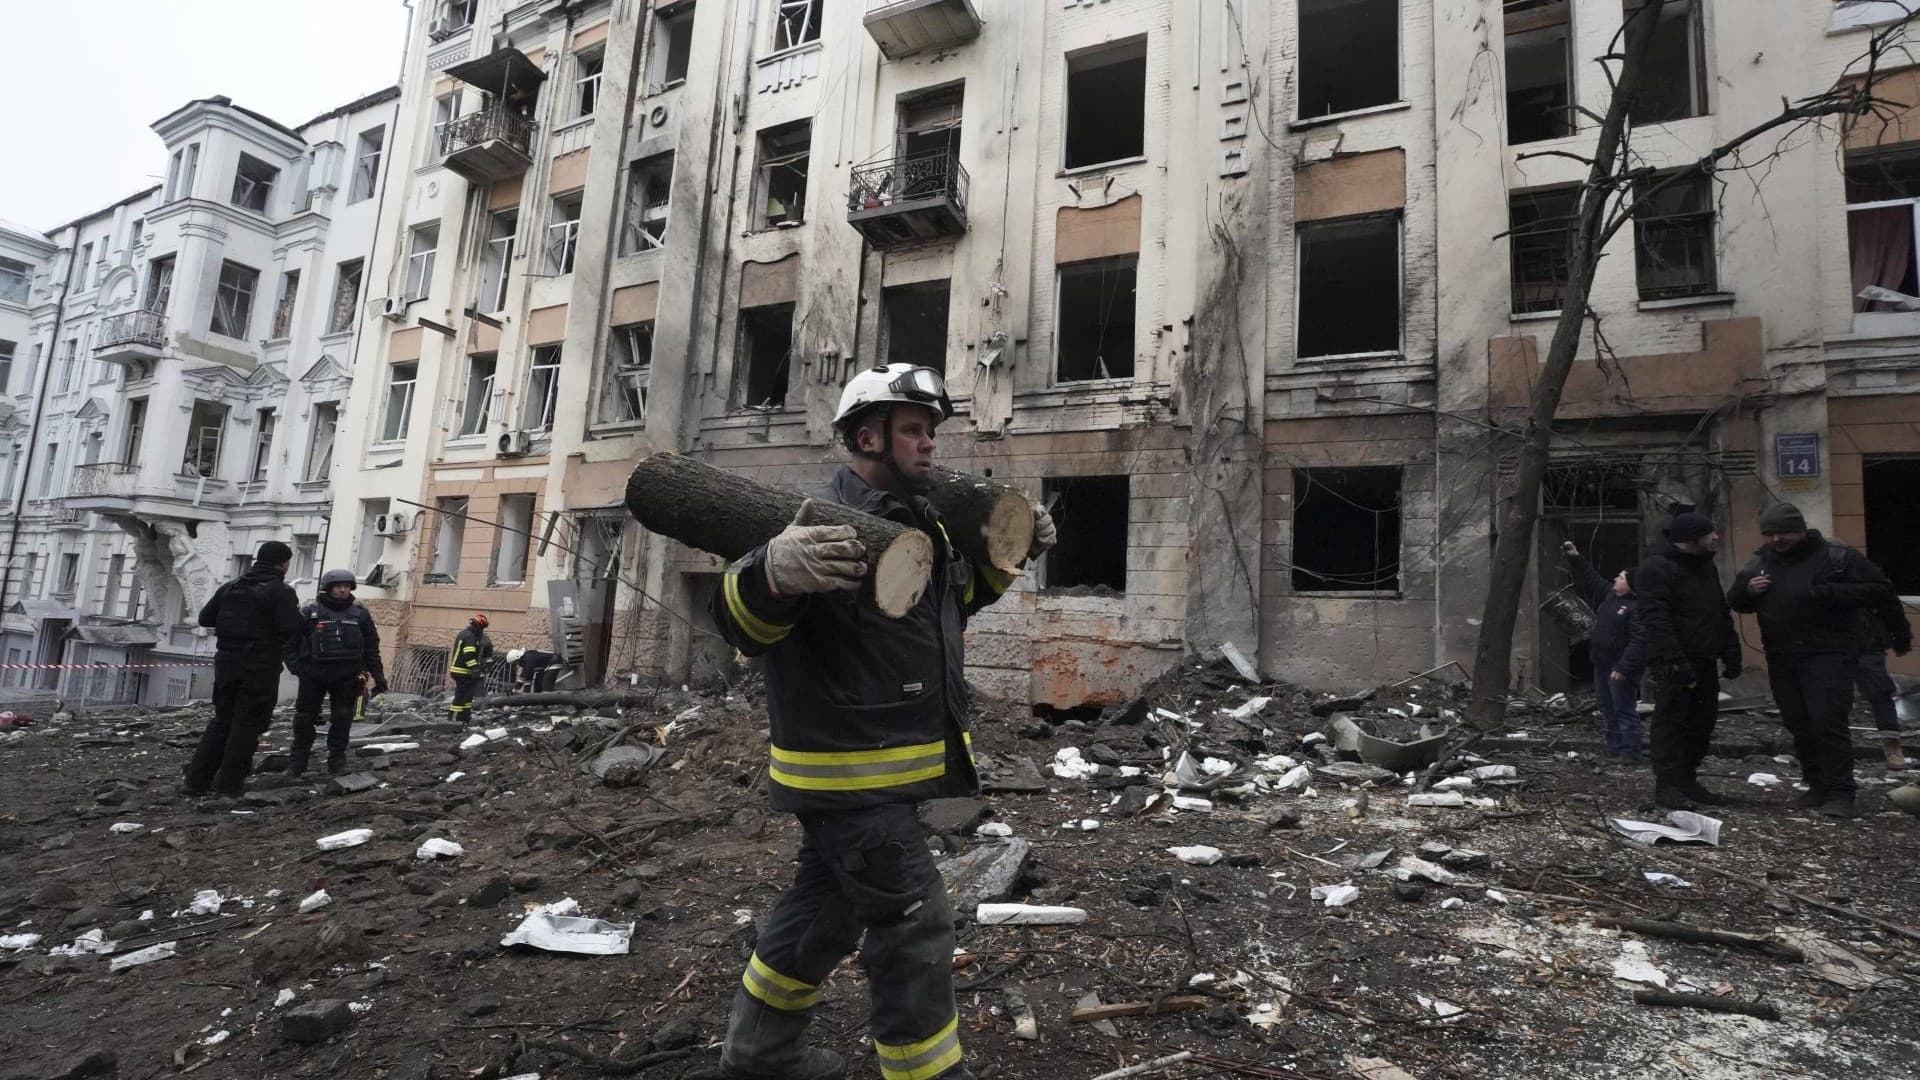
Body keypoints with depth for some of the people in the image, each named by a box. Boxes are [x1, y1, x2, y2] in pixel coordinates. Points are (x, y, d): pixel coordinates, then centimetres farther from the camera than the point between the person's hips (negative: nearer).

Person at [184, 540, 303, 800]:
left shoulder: (230, 587, 10)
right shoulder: (281, 591, -11)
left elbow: (204, 618, 13)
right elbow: (292, 629, -21)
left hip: (226, 661, 6)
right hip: (261, 666, -6)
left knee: (222, 720, 17)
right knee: (247, 724, 2)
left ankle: (197, 780, 15)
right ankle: (229, 784, 3)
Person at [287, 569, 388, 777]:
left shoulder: (360, 614, 7)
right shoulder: (311, 611, 0)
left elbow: (371, 647, 10)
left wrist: (378, 675, 6)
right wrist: (296, 666, -11)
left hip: (346, 676, 1)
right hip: (313, 673, -1)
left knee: (342, 718, 4)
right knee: (305, 716, 6)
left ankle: (337, 760, 15)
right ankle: (297, 761, 18)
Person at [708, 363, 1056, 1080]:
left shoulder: (921, 521, 11)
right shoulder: (826, 520, -19)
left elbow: (958, 598, 27)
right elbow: (740, 624, -27)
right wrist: (773, 571, -48)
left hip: (893, 768, 10)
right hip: (850, 768, -10)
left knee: (828, 908, 23)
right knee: (913, 928, -2)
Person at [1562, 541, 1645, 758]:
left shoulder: (1637, 609, -17)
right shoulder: (1608, 595, 10)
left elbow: (1638, 643, -23)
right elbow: (1590, 579, 24)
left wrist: (1624, 668, -26)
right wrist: (1575, 558, 16)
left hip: (1620, 668, -10)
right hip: (1602, 665, 10)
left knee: (1624, 713, -6)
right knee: (1607, 711, 15)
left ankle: (1629, 755, -2)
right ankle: (1613, 753, 23)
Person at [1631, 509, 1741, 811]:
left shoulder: (1707, 567, 18)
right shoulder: (1655, 568, -13)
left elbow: (1722, 614, 24)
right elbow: (1655, 619, -20)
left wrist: (1731, 653, 16)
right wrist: (1674, 661, -26)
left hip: (1704, 661, 9)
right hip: (1673, 663, -9)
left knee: (1702, 722, 11)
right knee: (1671, 722, -7)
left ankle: (1688, 782, 20)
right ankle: (1667, 786, -3)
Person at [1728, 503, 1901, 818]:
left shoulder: (1837, 556, -5)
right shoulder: (1759, 563, 9)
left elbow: (1880, 589, -8)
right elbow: (1736, 602, 16)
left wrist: (1830, 593, -22)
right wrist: (1747, 590, -7)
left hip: (1829, 654, -5)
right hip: (1781, 658, 6)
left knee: (1828, 722, -11)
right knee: (1798, 725, 11)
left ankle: (1840, 794, -4)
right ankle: (1818, 786, 23)